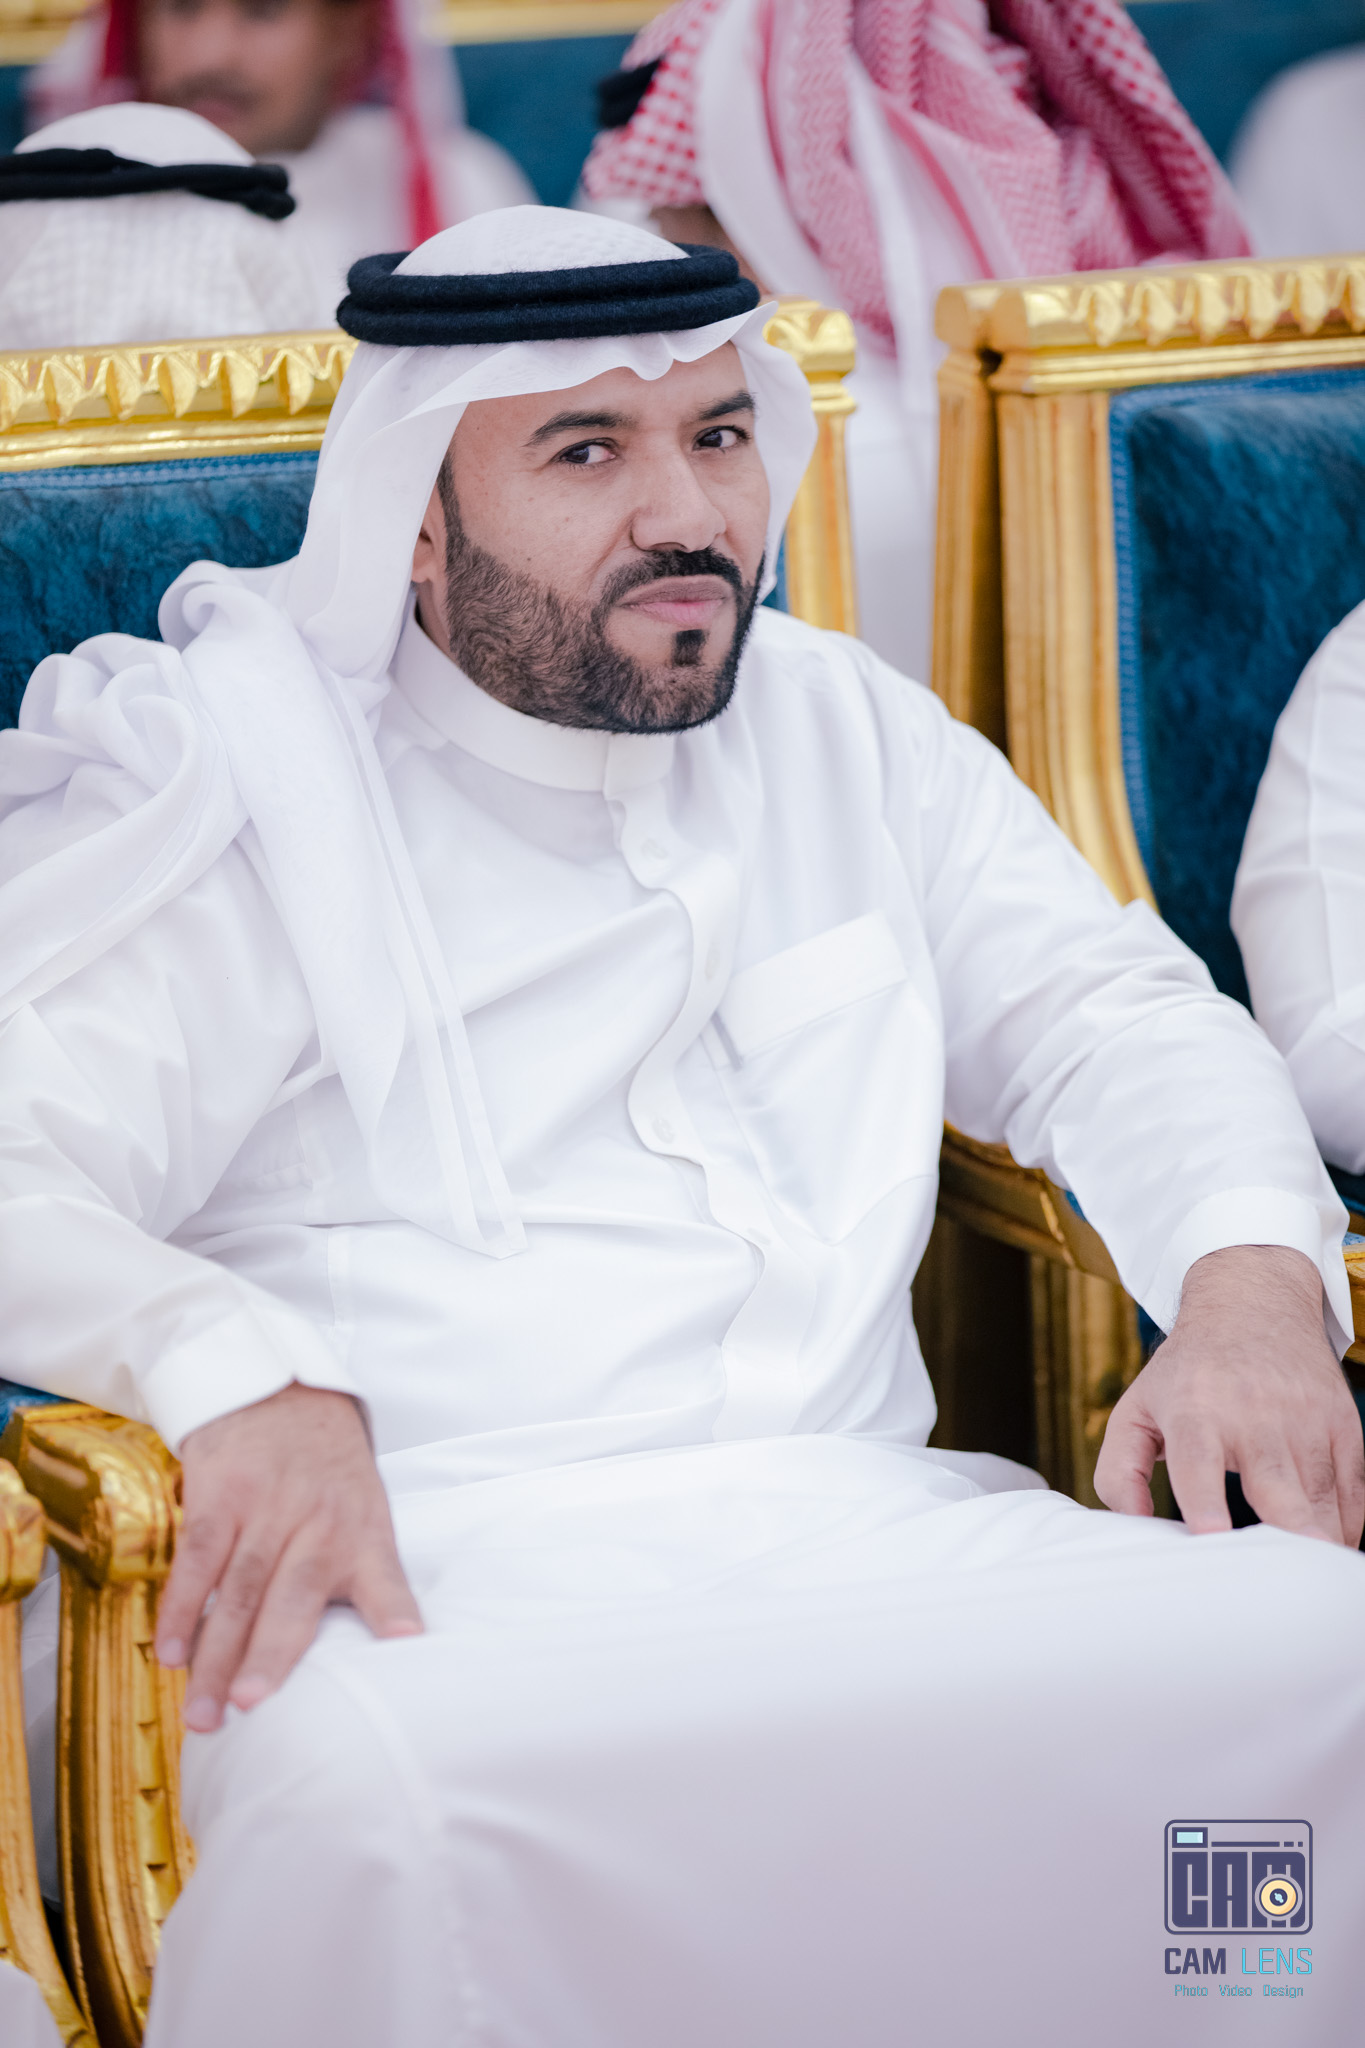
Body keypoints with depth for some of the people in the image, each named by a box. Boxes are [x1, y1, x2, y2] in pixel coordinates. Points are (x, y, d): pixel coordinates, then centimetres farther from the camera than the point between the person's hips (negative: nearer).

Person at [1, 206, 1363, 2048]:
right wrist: (239, 1370, -26)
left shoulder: (848, 732, 22)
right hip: (442, 1568, -4)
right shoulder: (240, 792, 5)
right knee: (362, 1798, -40)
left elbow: (1102, 1014, 22)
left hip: (867, 1533, 5)